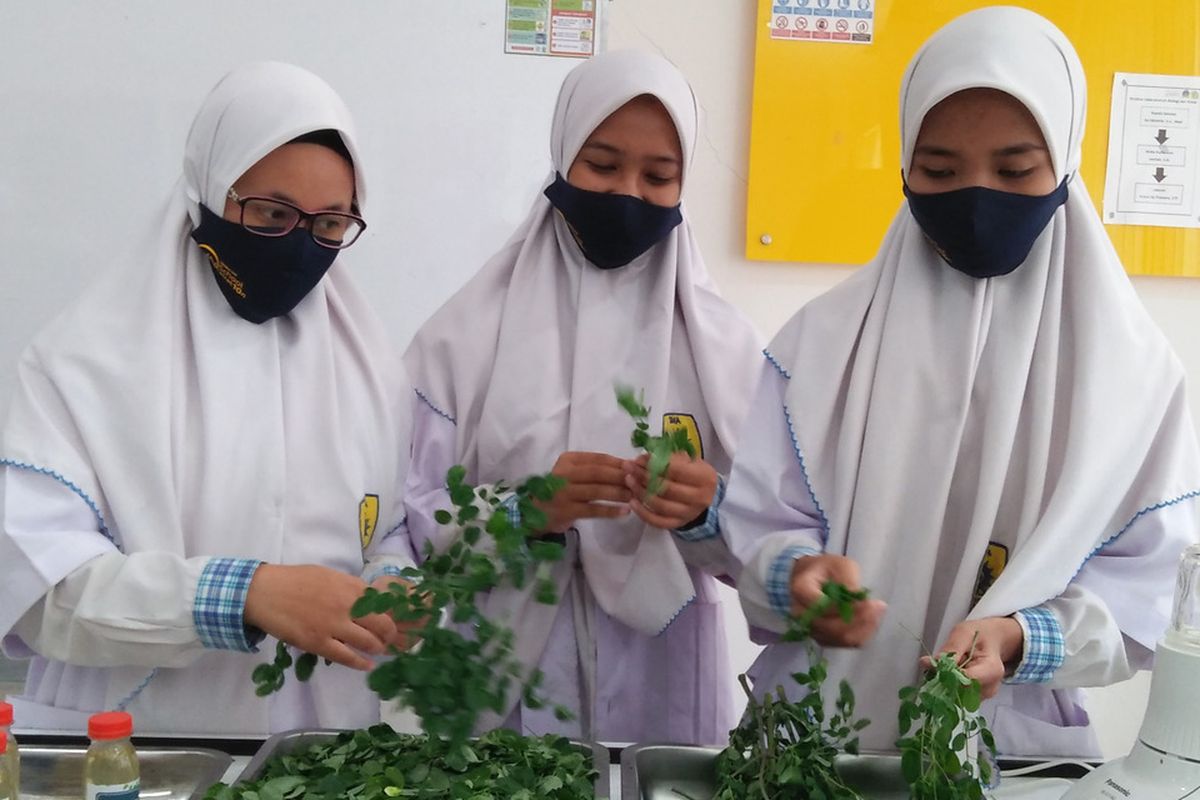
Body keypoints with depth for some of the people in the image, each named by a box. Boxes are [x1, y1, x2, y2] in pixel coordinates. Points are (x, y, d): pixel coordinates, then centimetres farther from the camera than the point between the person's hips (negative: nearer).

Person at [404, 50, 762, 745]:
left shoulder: (723, 342, -1)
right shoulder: (467, 334, -5)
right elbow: (412, 524, -6)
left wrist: (704, 513, -20)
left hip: (662, 688, 1)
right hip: (502, 683, -1)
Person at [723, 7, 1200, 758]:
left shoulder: (1132, 362, -2)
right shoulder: (824, 337, -3)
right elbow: (759, 525, -2)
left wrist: (1018, 639, -19)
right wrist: (798, 575, -23)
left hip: (1017, 741, 0)